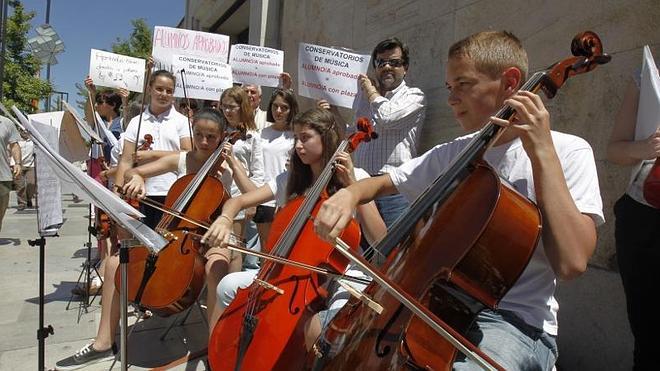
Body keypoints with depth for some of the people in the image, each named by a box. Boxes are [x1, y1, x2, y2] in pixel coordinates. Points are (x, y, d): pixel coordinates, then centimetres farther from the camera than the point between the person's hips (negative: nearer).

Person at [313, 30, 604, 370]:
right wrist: (349, 195, -9)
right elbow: (383, 184, 14)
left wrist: (543, 152, -20)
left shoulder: (568, 151, -8)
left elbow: (571, 263, -21)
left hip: (516, 321, -5)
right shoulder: (451, 154, 6)